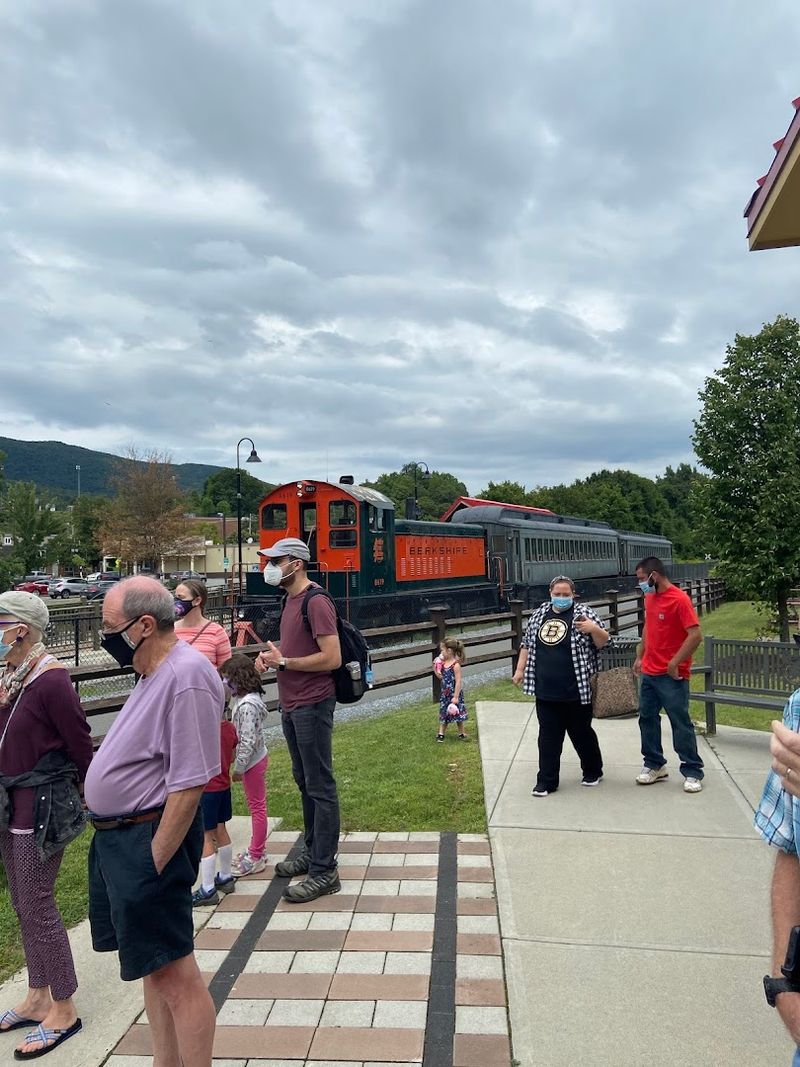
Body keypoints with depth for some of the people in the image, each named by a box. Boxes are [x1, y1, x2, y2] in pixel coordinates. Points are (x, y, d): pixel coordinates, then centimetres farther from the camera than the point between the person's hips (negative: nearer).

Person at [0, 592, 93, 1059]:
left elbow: (81, 745, -14)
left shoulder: (51, 680, -22)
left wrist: (91, 793, -4)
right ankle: (39, 998, 37)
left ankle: (64, 1010, 21)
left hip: (42, 808, -9)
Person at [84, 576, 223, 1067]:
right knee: (155, 966, 21)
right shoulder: (157, 672, 8)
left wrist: (154, 860, -21)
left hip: (148, 840, -10)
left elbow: (189, 785, -24)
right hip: (119, 837, 10)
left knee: (173, 972, 1)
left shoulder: (187, 677, -23)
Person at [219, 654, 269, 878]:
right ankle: (255, 850, 31)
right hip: (255, 758, 10)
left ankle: (256, 857, 15)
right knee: (255, 806, 18)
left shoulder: (247, 705, -26)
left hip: (253, 761, -10)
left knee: (257, 807, 3)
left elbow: (247, 741, -26)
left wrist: (239, 767, -19)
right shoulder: (242, 699, 5)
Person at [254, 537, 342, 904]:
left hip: (311, 706, -10)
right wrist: (271, 654, 4)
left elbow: (331, 658, -23)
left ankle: (324, 871, 7)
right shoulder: (290, 600, 12)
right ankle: (312, 852, 34)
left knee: (320, 787, -2)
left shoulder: (316, 602, -17)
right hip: (291, 705, 10)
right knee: (304, 782, 19)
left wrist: (283, 662, -17)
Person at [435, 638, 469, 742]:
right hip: (445, 693, 6)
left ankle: (461, 733, 25)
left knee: (458, 713, 9)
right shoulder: (443, 662, 0)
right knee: (443, 713, 12)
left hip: (454, 694, -6)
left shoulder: (456, 665, -21)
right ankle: (441, 733, 21)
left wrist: (456, 697, -21)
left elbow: (458, 682, -21)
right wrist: (435, 668, 0)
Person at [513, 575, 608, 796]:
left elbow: (603, 642, -5)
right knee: (548, 737, 7)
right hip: (545, 692, 4)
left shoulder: (583, 612, -5)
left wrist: (594, 629, -24)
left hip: (576, 691, -4)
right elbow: (527, 643, 16)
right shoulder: (539, 614, 9)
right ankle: (546, 782, 15)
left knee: (581, 733, 12)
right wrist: (520, 670, 12)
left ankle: (593, 772, 33)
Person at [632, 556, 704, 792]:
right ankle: (654, 765, 24)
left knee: (681, 724, 0)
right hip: (649, 673, 8)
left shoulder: (679, 599, -16)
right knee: (647, 719, 12)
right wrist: (640, 656, 15)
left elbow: (695, 635, -20)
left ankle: (693, 772, 12)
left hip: (672, 675, -8)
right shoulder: (650, 597, 8)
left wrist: (674, 663, -20)